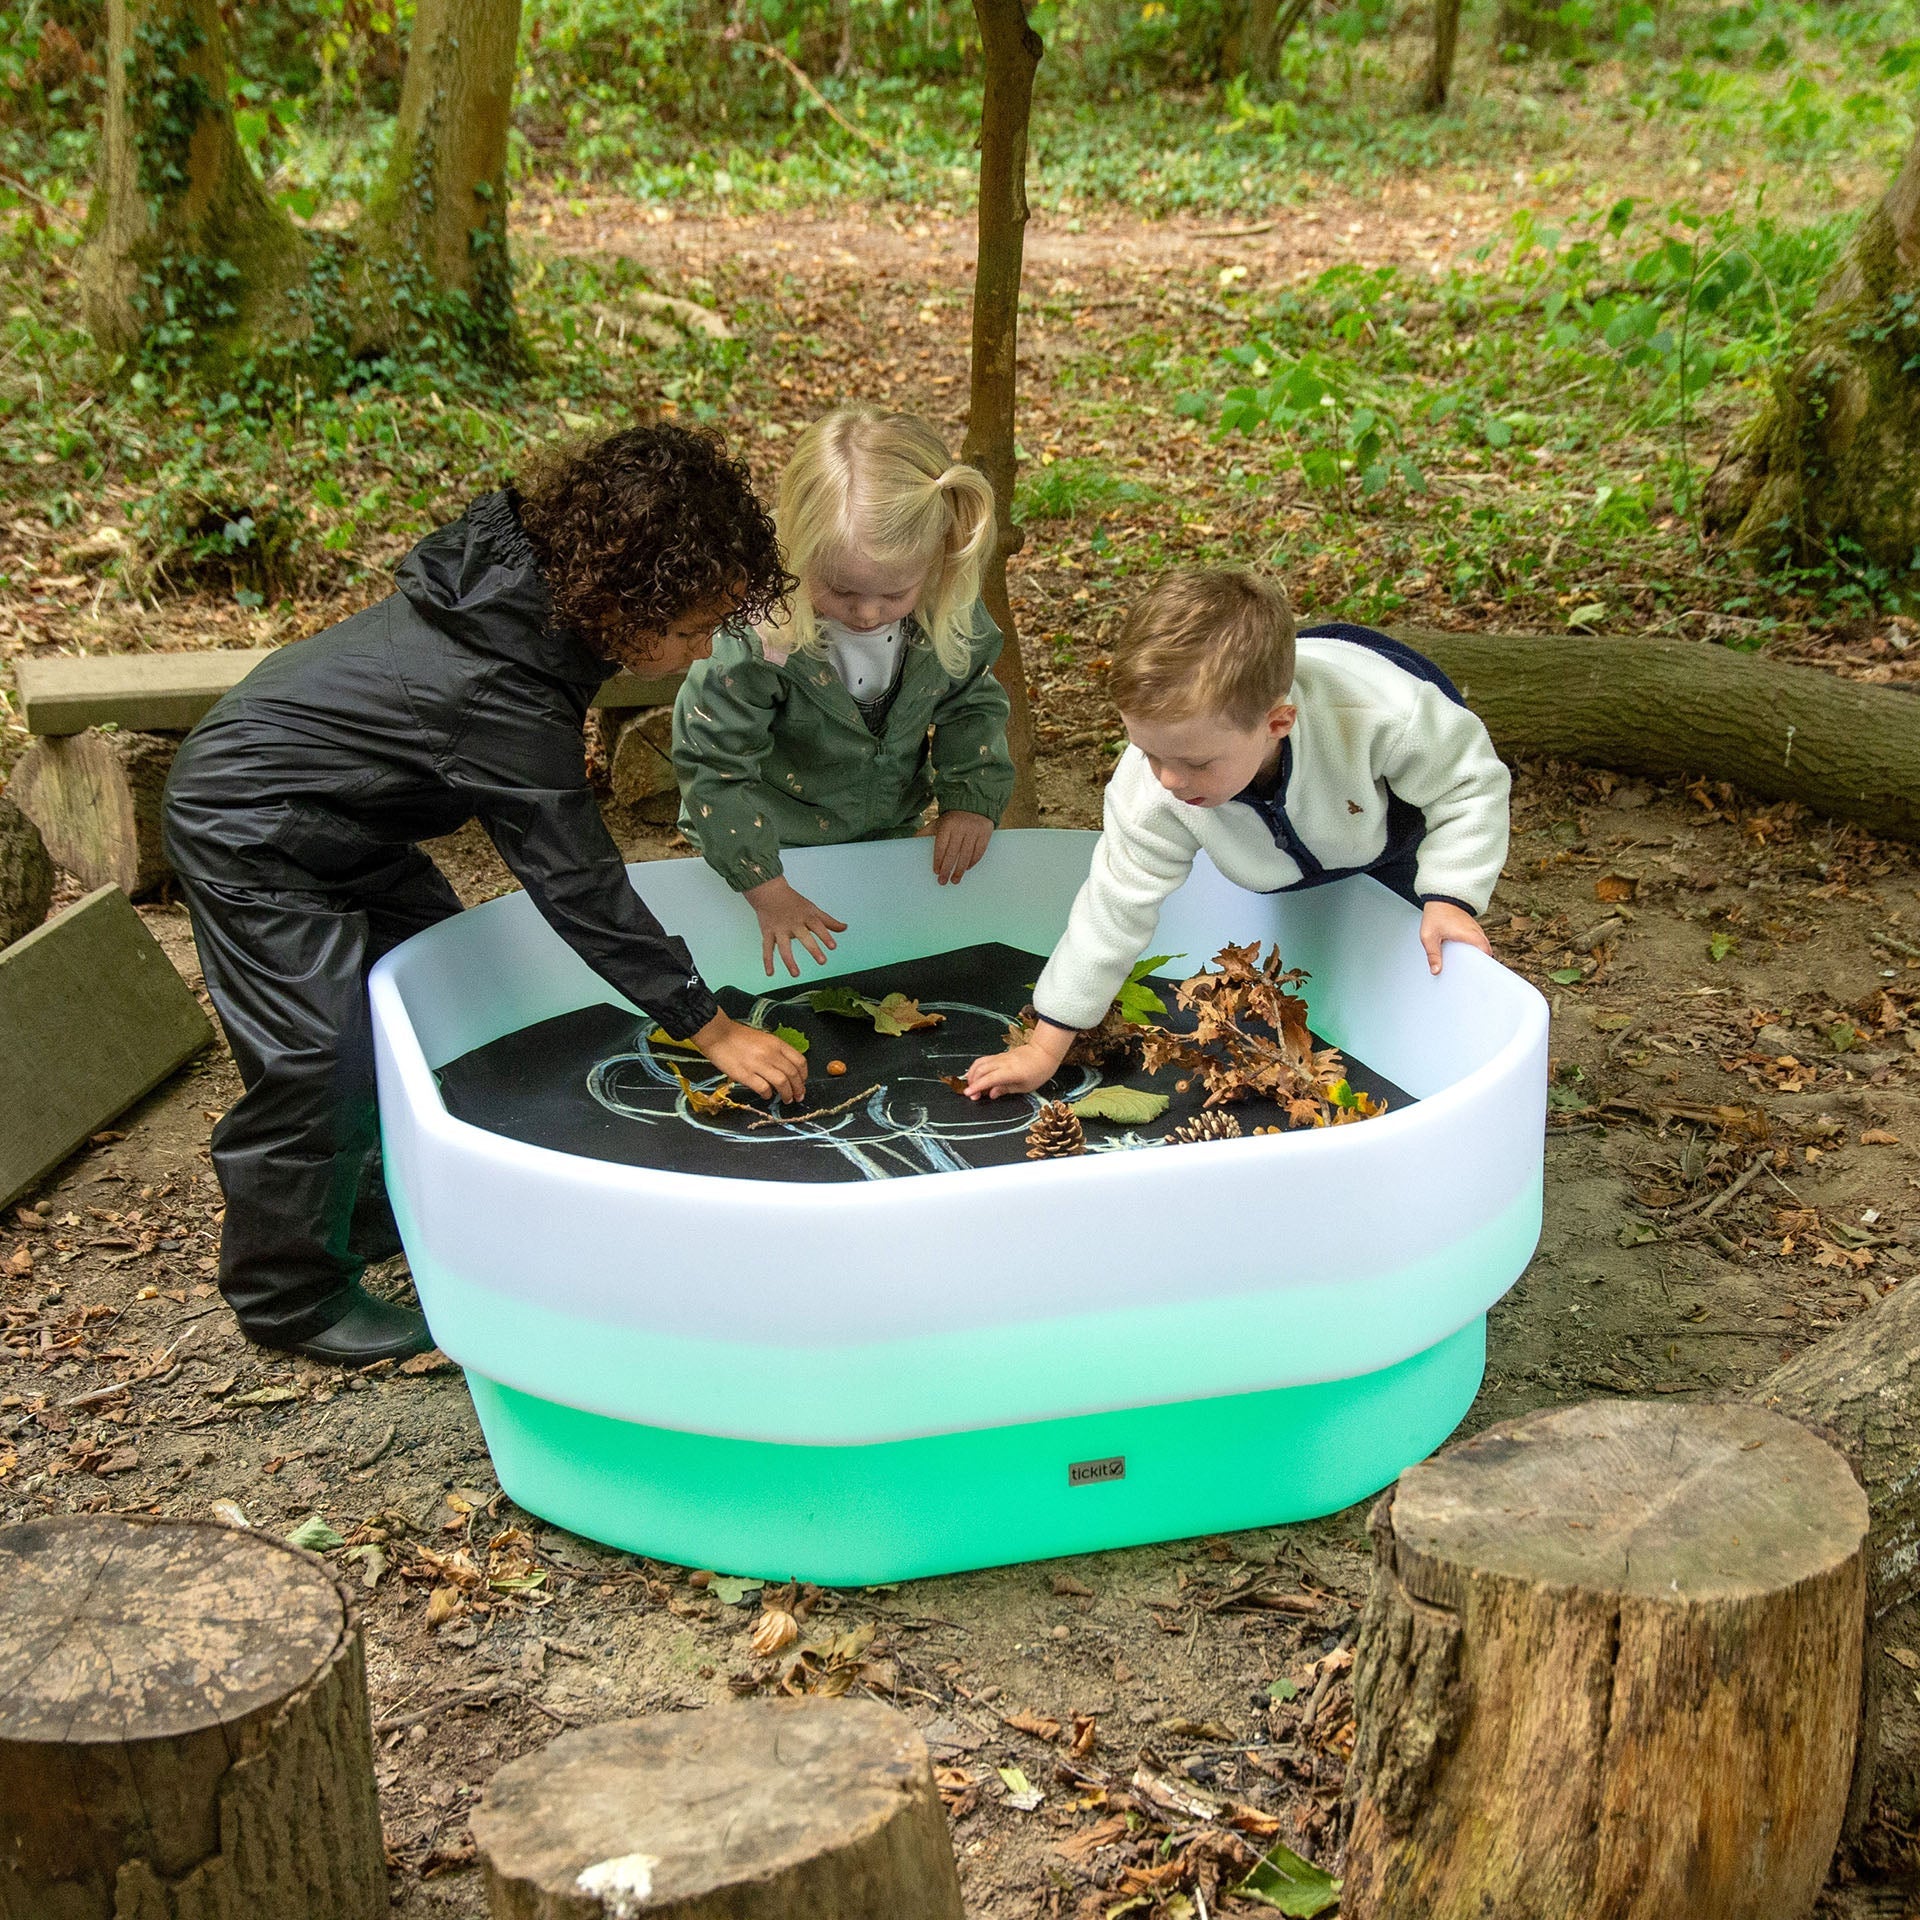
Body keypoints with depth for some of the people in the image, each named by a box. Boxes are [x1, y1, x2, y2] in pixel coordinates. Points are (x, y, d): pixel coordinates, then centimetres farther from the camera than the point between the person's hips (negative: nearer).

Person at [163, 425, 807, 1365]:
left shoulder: (519, 561, -12)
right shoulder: (506, 695, -35)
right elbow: (578, 888, -30)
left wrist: (558, 759, 8)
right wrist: (710, 1029, -25)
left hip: (338, 803, 10)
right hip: (251, 831, -10)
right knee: (322, 1057, -9)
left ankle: (371, 1209, 31)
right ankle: (290, 1296, 10)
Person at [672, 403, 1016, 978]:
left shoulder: (948, 612, -22)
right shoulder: (756, 634, -35)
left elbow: (971, 702, 0)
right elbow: (712, 763, -25)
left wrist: (971, 798, -12)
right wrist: (765, 888, -26)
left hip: (890, 833, 4)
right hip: (774, 841, -4)